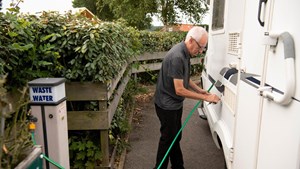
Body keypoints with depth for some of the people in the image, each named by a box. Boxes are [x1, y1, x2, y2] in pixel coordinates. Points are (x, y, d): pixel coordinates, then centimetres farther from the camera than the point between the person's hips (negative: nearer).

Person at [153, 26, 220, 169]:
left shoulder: (185, 53, 3)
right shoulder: (177, 57, -28)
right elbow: (179, 90, -28)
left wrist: (199, 90, 5)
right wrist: (205, 98, -22)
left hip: (175, 103, 9)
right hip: (167, 105, -9)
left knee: (176, 137, 19)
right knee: (168, 139, 6)